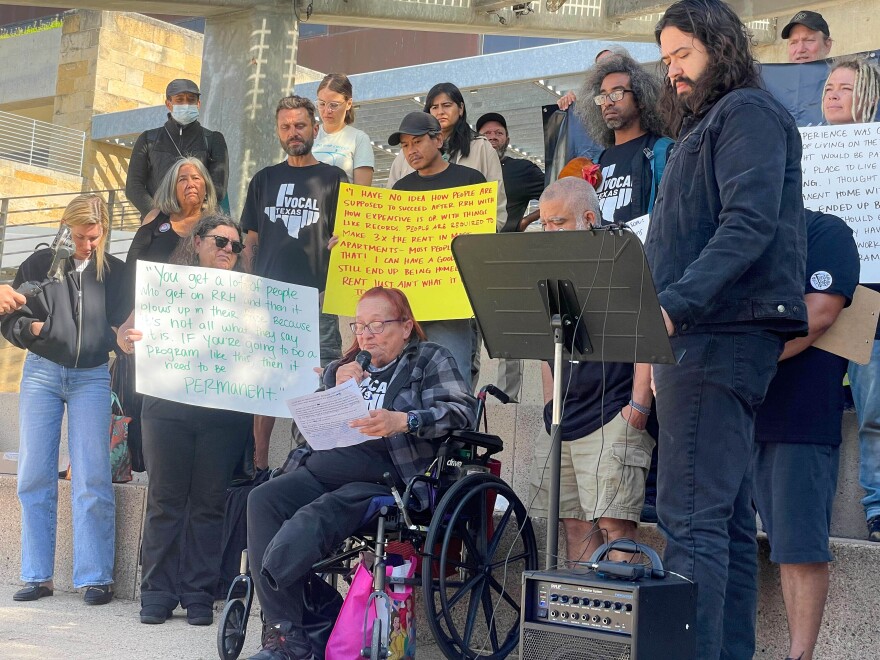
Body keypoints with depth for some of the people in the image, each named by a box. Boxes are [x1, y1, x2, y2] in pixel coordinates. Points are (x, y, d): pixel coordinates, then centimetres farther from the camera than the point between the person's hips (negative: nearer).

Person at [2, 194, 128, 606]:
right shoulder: (40, 265, 3)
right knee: (34, 477, 1)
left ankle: (95, 578, -1)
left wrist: (120, 336, -11)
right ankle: (37, 576, 9)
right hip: (42, 372, 1)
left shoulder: (116, 273, 4)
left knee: (91, 479, -6)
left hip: (92, 376, -1)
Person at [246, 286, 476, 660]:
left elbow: (462, 411, -9)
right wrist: (338, 391, 4)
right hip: (326, 469, 6)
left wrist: (402, 421, -24)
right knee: (263, 500, -23)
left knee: (313, 520, -32)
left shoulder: (429, 360, 9)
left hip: (383, 478, -6)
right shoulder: (348, 369, 26)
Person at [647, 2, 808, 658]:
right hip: (709, 337, 10)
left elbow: (749, 224, -19)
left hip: (724, 335, -10)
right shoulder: (704, 126, 26)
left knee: (691, 517, -15)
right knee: (726, 517, 10)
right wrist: (662, 315, 14)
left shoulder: (748, 112, -4)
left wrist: (674, 304, -28)